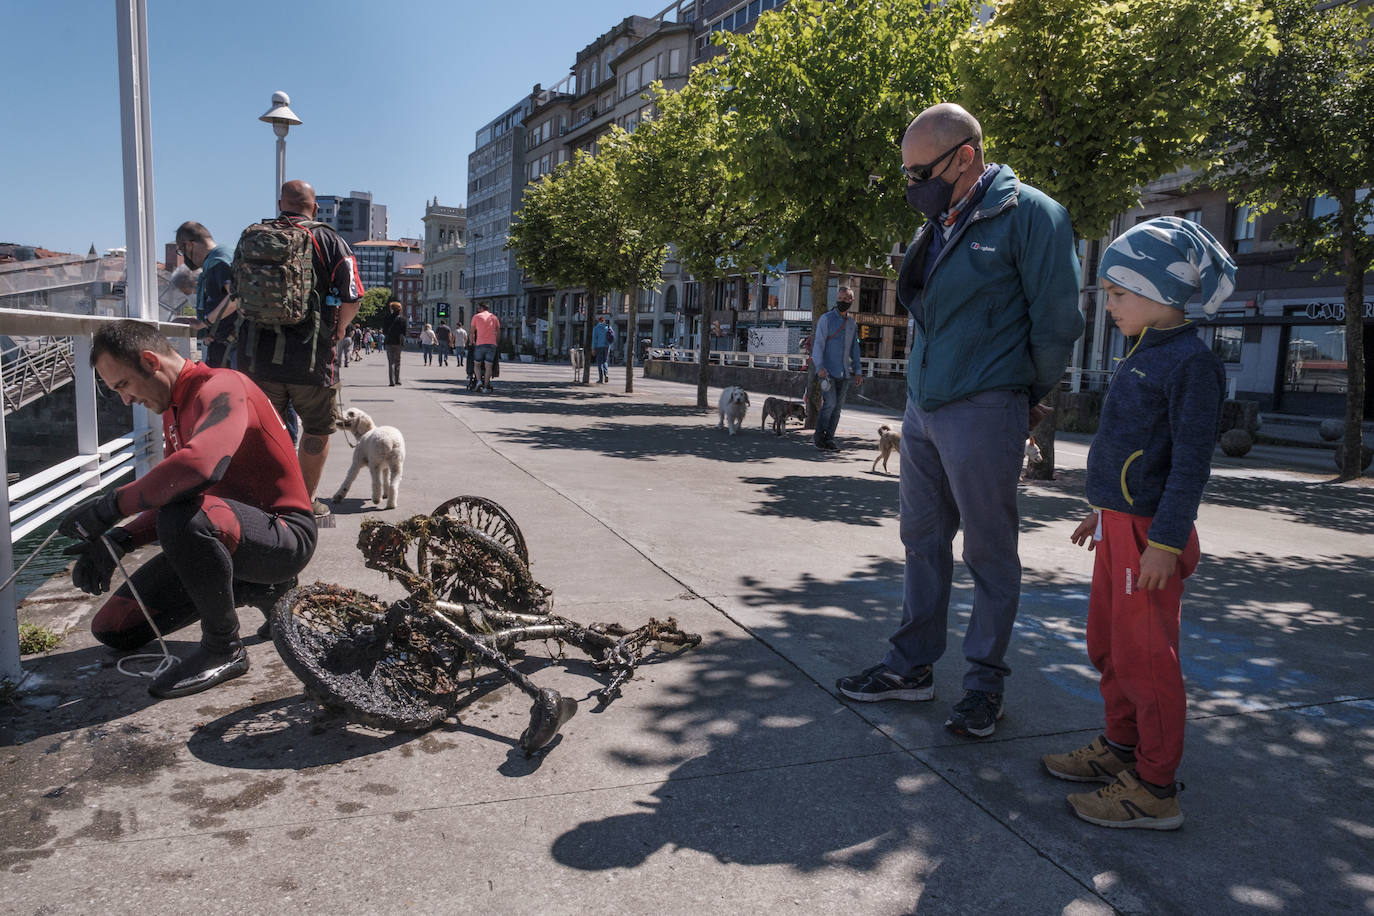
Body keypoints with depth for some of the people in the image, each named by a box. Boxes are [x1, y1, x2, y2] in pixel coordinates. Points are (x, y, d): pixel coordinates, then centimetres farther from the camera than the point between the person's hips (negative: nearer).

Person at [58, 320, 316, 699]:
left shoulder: (220, 387, -18)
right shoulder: (173, 408, 14)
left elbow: (200, 465, -39)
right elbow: (167, 496, 12)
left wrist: (111, 505, -30)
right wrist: (119, 540, -6)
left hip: (284, 538, -9)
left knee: (183, 519, -39)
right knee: (113, 628, 6)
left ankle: (224, 649, -16)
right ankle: (254, 588, 17)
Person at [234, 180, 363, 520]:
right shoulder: (328, 240, -2)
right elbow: (352, 297, -9)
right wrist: (337, 330, 9)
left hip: (258, 355, 3)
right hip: (311, 357, -3)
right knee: (317, 429, 14)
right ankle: (307, 502, 20)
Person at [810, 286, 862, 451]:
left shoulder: (852, 323, 15)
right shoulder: (826, 319, -1)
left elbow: (855, 348, 22)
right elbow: (818, 344, -6)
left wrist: (858, 370, 16)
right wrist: (820, 367, -19)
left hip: (844, 373, 5)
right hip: (828, 371, -5)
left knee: (838, 406, 4)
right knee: (830, 402, -16)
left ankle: (829, 438, 12)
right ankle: (819, 435, -1)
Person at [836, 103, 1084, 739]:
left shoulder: (1028, 214, -9)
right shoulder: (939, 226, 14)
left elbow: (1057, 320, -10)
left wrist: (1027, 398, 1)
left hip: (983, 412, -7)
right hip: (922, 406, 8)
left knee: (990, 553, 4)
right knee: (923, 542, 13)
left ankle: (985, 681, 18)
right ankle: (912, 665, 26)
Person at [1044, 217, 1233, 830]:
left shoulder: (1191, 362, -16)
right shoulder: (1143, 354, 13)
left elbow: (1192, 461, -19)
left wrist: (1164, 542, -21)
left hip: (1149, 533, -9)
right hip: (1119, 526, 10)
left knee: (1144, 658, -1)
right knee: (1108, 646, 19)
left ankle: (1155, 788, 11)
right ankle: (1120, 748, 35)